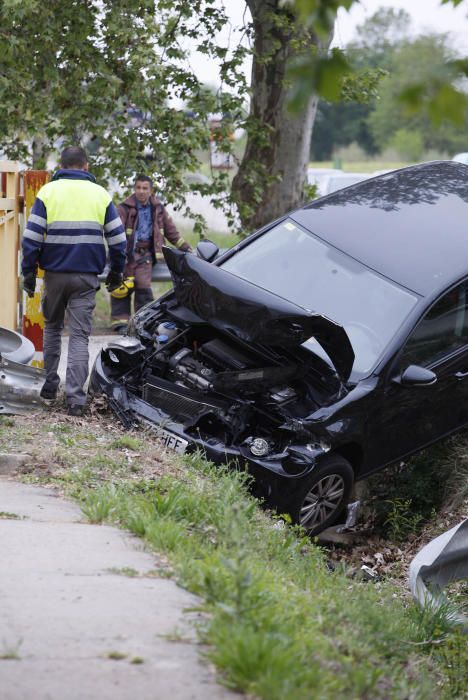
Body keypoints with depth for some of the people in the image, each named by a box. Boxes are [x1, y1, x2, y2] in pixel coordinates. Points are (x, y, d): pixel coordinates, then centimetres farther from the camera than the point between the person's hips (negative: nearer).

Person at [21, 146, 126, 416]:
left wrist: (29, 272, 2)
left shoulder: (48, 192, 0)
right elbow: (118, 238, 4)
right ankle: (76, 397, -9)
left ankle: (50, 384, 22)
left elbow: (32, 236, -5)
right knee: (80, 335, 0)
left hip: (55, 273, 0)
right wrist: (117, 272, 16)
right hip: (87, 276, 0)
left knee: (52, 327, 21)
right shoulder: (100, 194, 3)